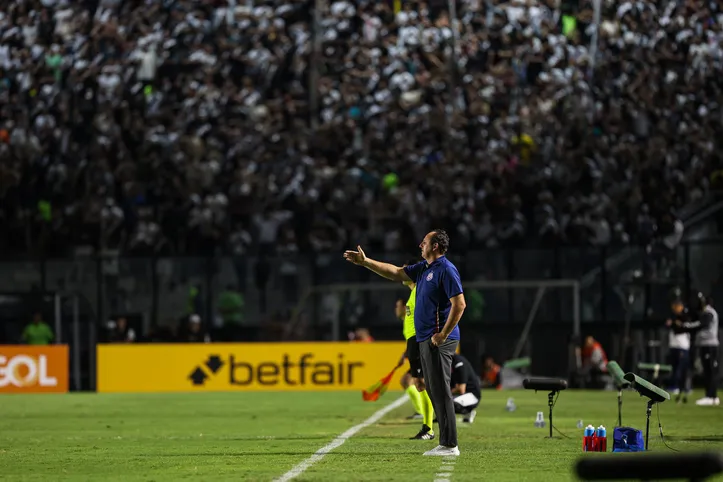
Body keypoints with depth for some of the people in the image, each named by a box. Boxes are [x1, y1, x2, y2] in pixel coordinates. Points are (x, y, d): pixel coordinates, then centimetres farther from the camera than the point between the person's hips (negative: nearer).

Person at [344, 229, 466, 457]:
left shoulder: (446, 270, -13)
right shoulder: (423, 268, 16)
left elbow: (460, 304, -19)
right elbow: (395, 272, 26)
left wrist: (443, 334, -20)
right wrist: (365, 262, 23)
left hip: (438, 340, -10)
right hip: (425, 339, 10)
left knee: (440, 391, -10)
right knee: (434, 391, 10)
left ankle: (449, 445, -9)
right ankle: (445, 443, 12)